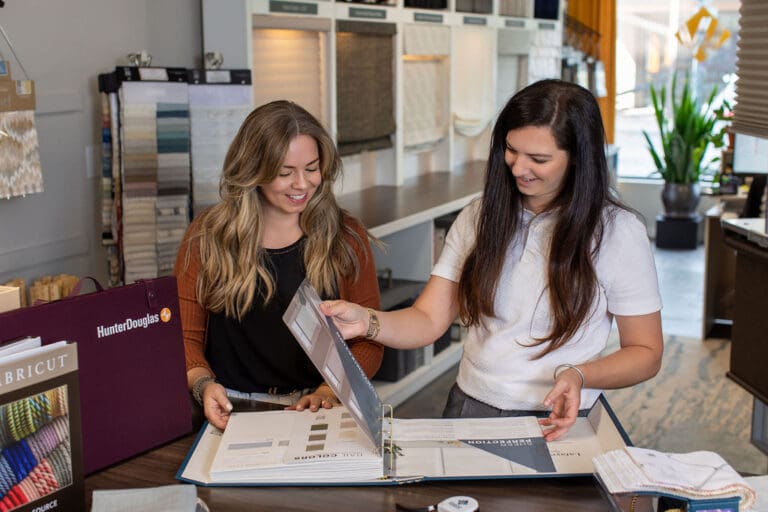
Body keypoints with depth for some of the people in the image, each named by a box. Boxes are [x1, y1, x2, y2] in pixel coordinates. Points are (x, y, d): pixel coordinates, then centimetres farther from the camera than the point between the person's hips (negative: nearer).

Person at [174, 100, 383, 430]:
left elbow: (368, 340, 5)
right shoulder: (207, 237, 5)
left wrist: (330, 391, -13)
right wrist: (203, 384, -14)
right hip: (233, 410, 1)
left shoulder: (346, 238, 6)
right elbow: (184, 336, 7)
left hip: (318, 413, 0)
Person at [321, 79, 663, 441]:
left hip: (552, 424, -3)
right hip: (467, 407, 3)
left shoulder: (617, 231, -4)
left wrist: (579, 376, -17)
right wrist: (366, 321, -17)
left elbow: (646, 354, 2)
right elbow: (428, 321, 4)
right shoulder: (480, 216, 8)